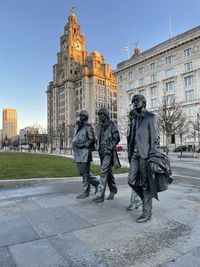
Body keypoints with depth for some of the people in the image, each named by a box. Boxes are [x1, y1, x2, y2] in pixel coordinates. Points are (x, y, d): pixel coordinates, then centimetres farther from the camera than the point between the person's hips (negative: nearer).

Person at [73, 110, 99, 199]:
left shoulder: (88, 127, -7)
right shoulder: (77, 126, 15)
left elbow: (92, 140, -10)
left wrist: (83, 145, -17)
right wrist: (74, 143, 4)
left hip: (85, 152, -8)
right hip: (77, 152, 8)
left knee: (85, 172, -1)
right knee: (81, 172, 15)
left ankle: (85, 192, 12)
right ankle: (96, 182, 31)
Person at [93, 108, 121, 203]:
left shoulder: (112, 124, -7)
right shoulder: (102, 125, 15)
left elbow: (116, 138, -11)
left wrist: (109, 148, -16)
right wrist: (100, 148, 15)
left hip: (108, 152, -8)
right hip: (102, 151, 8)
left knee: (104, 172, -12)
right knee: (108, 171, 16)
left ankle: (100, 195, -9)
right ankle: (113, 190, 31)